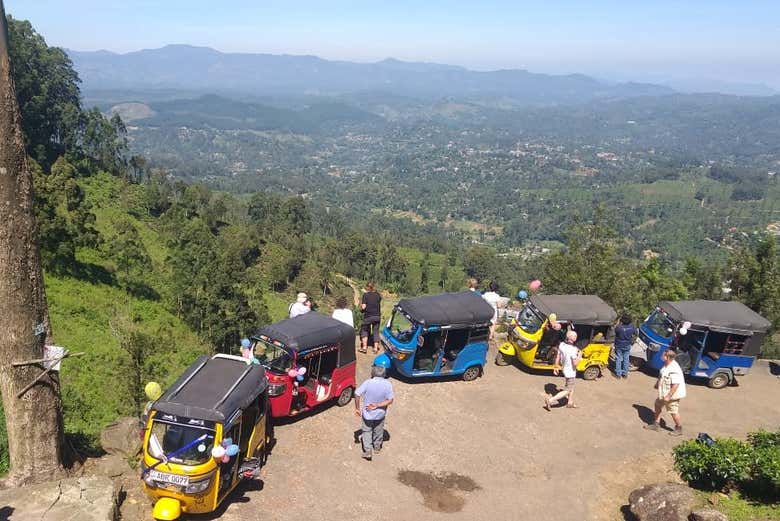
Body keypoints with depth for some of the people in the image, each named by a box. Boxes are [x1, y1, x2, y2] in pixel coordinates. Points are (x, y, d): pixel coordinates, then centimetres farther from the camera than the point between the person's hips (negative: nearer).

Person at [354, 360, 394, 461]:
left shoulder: (368, 383, -25)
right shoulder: (388, 384, -22)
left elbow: (357, 394, -22)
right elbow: (390, 400, -19)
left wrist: (357, 408, -9)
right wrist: (377, 405, -16)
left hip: (367, 414, -1)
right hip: (380, 414, 2)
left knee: (366, 431, 21)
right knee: (378, 431, 26)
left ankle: (368, 451, 14)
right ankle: (377, 447, 45)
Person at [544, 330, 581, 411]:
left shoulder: (562, 345, -8)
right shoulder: (573, 349, -30)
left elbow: (557, 357, 1)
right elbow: (575, 363, -26)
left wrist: (555, 367, 12)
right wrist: (579, 355, -11)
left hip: (565, 369, 8)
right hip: (570, 372, -8)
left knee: (572, 387, 28)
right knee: (567, 391, 5)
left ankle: (570, 403, 42)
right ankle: (550, 400, 1)